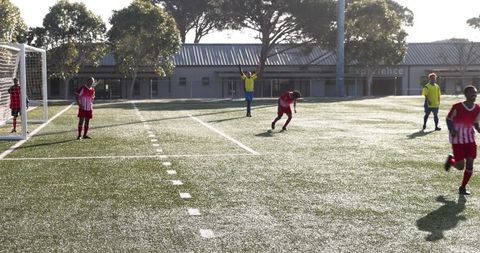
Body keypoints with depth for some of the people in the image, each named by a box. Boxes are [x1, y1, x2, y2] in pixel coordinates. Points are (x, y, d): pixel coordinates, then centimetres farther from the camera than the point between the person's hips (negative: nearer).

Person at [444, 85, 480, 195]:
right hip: (457, 139, -4)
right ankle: (450, 160, 31)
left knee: (470, 164, -3)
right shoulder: (457, 107, -15)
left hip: (470, 139, 4)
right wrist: (452, 130, -22)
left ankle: (463, 187, 14)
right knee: (460, 166, -5)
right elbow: (449, 120, -5)